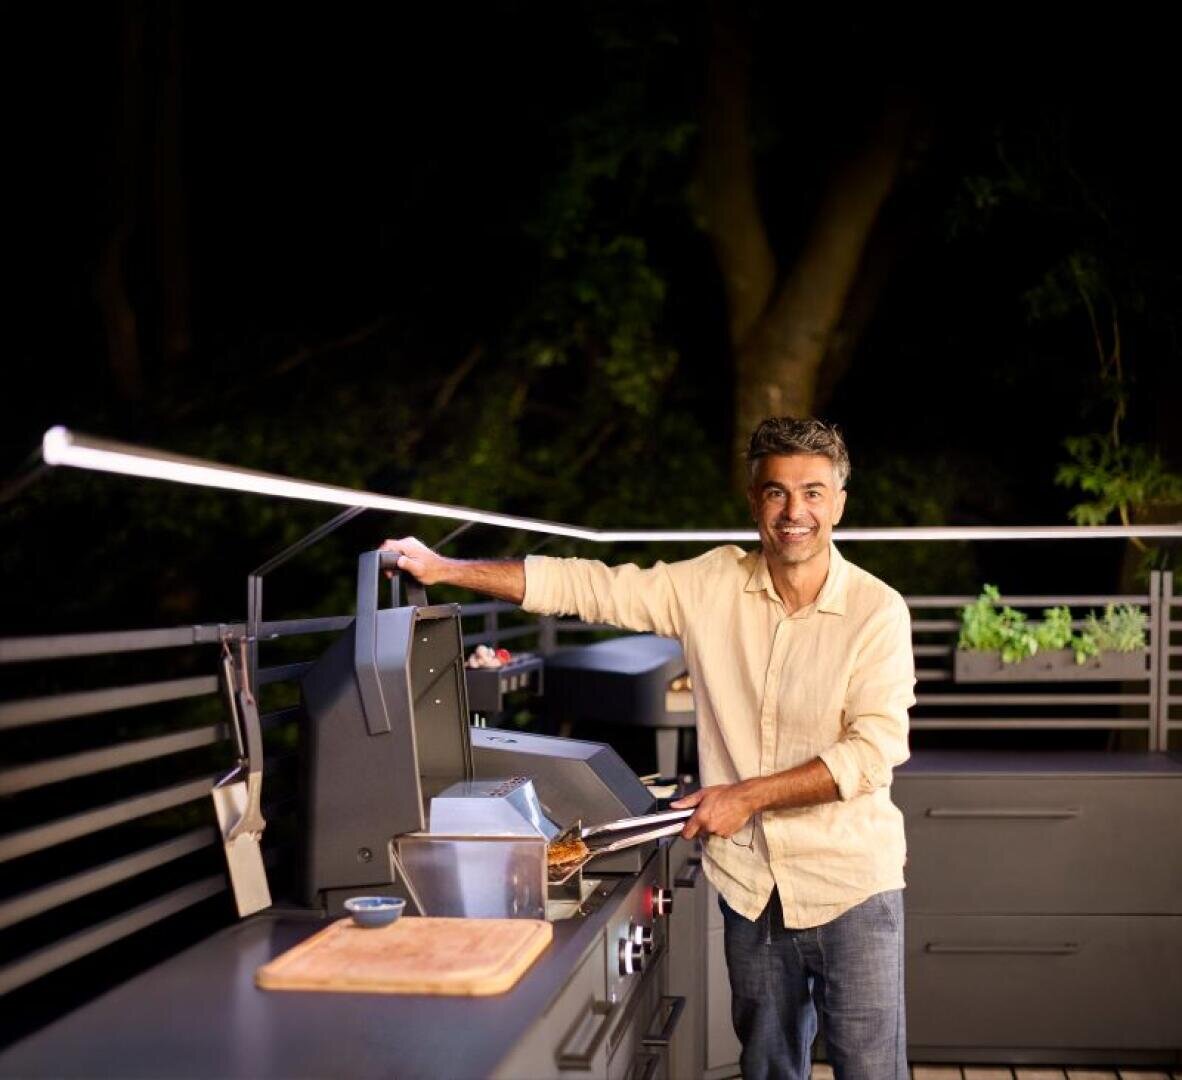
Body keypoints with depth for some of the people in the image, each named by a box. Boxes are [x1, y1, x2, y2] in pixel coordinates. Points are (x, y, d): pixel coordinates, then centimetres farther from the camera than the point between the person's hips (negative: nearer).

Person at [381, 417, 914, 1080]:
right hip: (752, 885, 3)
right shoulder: (713, 585, -1)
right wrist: (444, 570, -2)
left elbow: (873, 751, -16)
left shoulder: (877, 611, -10)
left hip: (851, 889, -3)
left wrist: (748, 794, -20)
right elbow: (588, 587, 0)